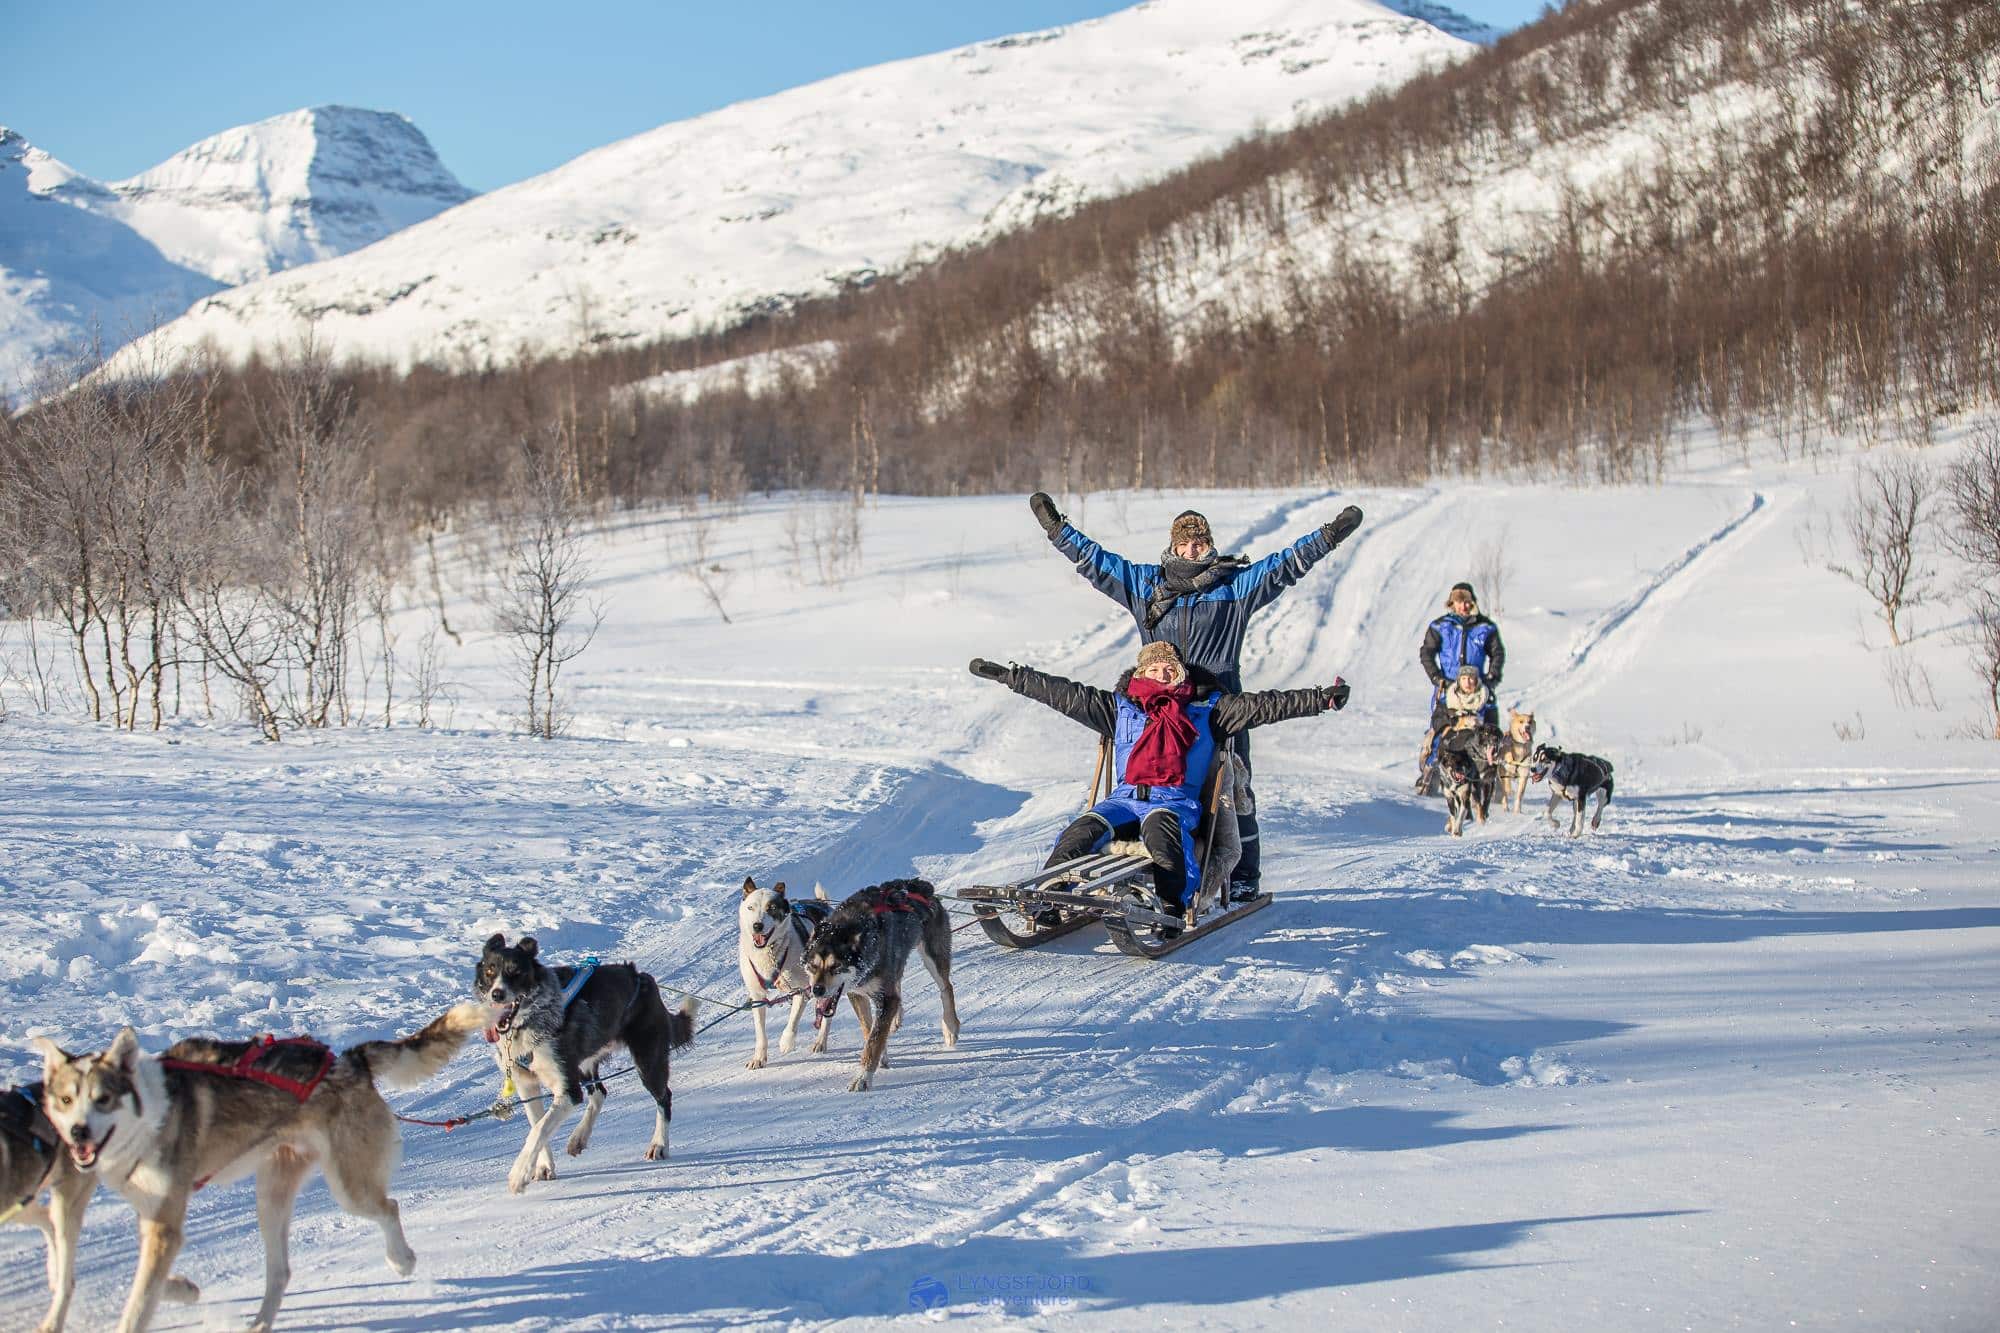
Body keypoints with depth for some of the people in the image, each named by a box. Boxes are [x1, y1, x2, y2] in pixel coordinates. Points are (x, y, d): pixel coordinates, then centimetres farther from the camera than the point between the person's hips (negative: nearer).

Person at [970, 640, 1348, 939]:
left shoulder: (1207, 710, 17)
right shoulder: (1120, 708, 22)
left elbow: (1265, 706, 8)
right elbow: (1064, 693, 20)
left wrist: (1321, 699, -4)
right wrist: (1006, 675, 17)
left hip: (1176, 801, -2)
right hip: (1124, 799, 3)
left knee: (1159, 824, -38)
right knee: (1086, 829, -28)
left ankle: (1171, 904, -51)